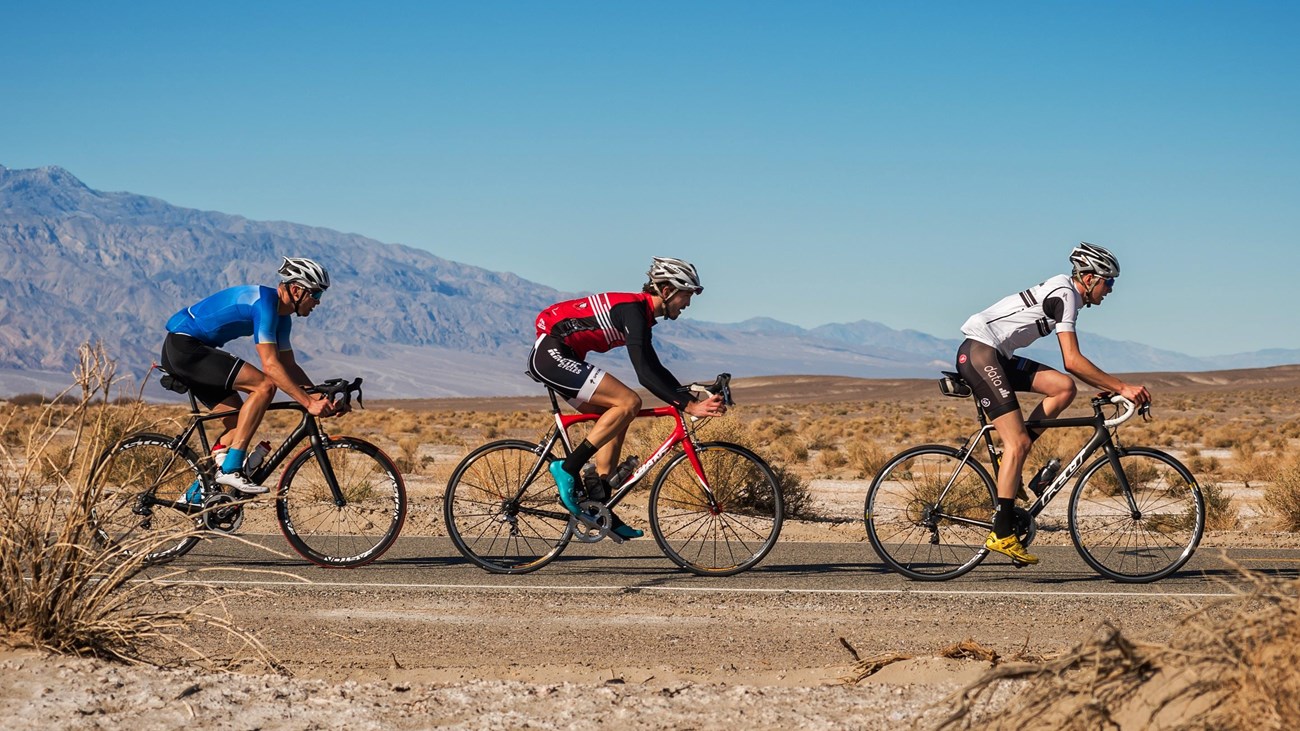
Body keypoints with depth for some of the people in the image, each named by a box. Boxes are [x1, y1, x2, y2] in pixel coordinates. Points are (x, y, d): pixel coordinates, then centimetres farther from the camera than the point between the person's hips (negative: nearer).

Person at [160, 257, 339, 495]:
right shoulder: (264, 303, -21)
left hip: (182, 351, 11)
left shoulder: (281, 315, 10)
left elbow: (289, 366, 14)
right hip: (184, 345, -11)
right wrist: (308, 402, -28)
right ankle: (230, 469, -19)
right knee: (265, 385, -19)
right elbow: (270, 365, -27)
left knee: (238, 424, 7)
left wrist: (320, 397, 0)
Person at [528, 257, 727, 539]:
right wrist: (687, 406, -27)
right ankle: (568, 469, -14)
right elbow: (644, 373, -26)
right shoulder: (632, 309, -18)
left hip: (558, 357, 11)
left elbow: (655, 369, 21)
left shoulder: (641, 314, 14)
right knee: (629, 403, -17)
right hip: (552, 354, -11)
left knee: (616, 420, 8)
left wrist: (692, 398, 12)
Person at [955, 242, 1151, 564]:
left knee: (1064, 387, -1)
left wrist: (1110, 388, 14)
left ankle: (1010, 463, 2)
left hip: (997, 357, 10)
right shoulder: (1064, 294, -12)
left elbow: (1072, 364, 22)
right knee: (1018, 443, -14)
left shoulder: (1066, 295, 18)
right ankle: (1002, 534, -14)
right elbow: (1073, 361, -19)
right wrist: (1121, 387, -16)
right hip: (979, 352, -10)